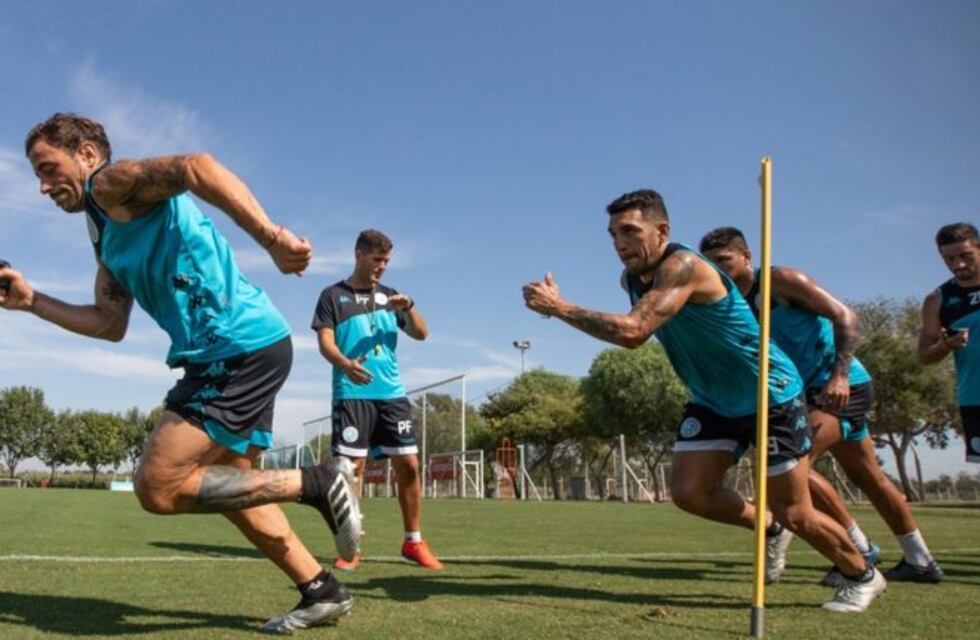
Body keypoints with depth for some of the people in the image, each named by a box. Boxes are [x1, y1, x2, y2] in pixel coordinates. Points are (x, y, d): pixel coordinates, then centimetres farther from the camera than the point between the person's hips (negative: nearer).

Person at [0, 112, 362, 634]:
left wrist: (270, 236, -38)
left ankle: (314, 484, -5)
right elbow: (110, 324, 28)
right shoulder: (108, 235, 25)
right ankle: (321, 591, 23)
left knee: (158, 487, -10)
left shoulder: (114, 182, -3)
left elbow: (195, 166, -25)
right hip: (236, 353, 10)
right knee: (226, 485, 17)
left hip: (241, 347, -10)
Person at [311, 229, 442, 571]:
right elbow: (325, 342, -5)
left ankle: (414, 541, 14)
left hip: (392, 393, 4)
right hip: (352, 395, -4)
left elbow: (421, 334, 11)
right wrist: (345, 363, -26)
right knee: (352, 466, -6)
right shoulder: (333, 295, 5)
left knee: (408, 464, 1)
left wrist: (409, 308, -8)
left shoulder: (389, 295, 16)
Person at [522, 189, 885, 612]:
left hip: (772, 396, -7)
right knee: (688, 491, -5)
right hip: (712, 402, 8)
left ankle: (863, 577, 26)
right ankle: (768, 528, 22)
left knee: (794, 514, -2)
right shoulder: (631, 278, -2)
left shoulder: (683, 266, -29)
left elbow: (632, 332, -41)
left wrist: (559, 307, -36)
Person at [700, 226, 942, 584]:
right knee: (869, 477, 17)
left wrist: (839, 375, -27)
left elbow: (845, 317, -18)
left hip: (843, 387, -8)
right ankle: (920, 561, 33)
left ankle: (860, 550, -5)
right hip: (809, 393, 8)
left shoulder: (782, 281, -15)